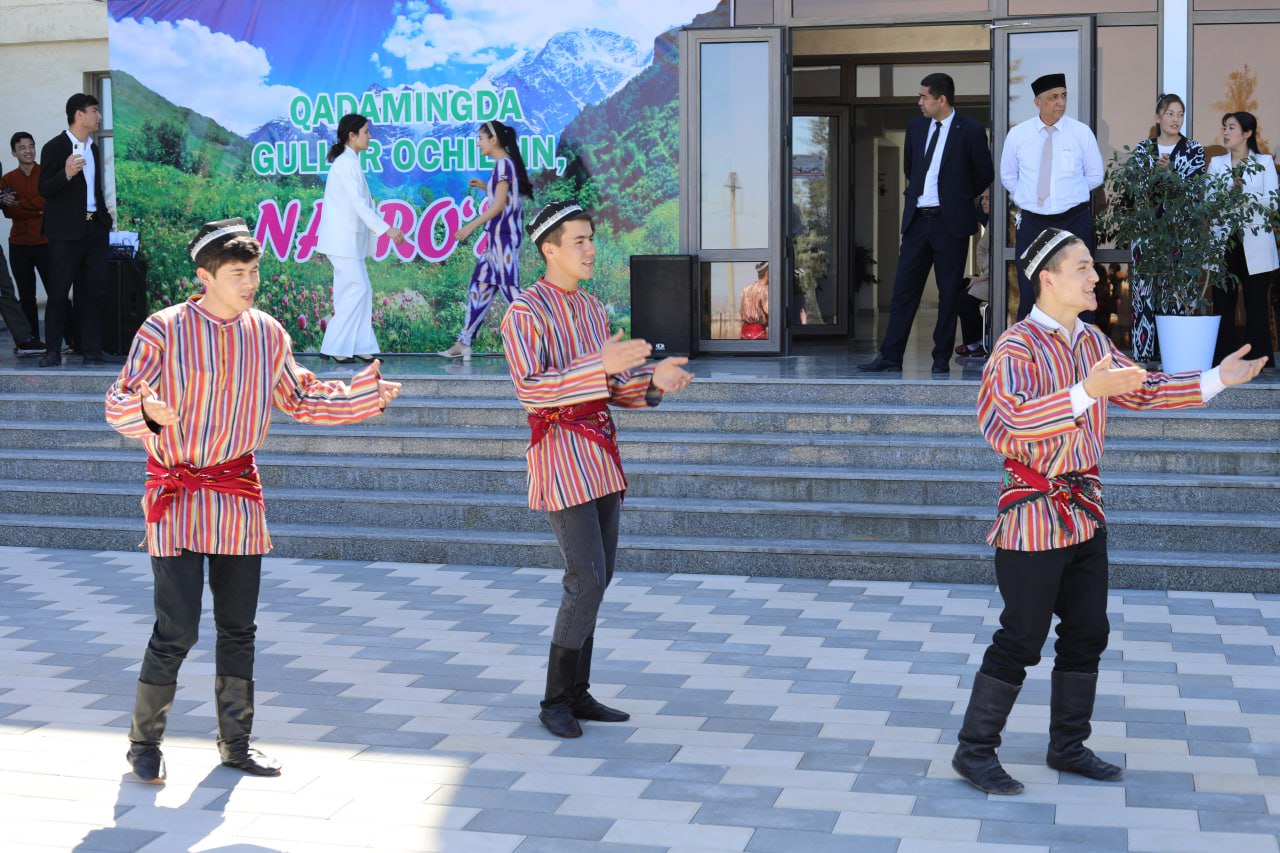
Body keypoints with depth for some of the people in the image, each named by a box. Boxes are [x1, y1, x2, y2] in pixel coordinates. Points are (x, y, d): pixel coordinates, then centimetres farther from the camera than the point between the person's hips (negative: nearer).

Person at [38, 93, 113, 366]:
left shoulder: (93, 148, 17)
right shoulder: (55, 148, -5)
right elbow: (44, 189, -11)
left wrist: (105, 217, 17)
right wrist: (66, 174, -27)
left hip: (95, 229, 7)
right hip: (67, 231, -7)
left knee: (94, 291, 5)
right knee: (58, 292, -4)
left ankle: (92, 350, 10)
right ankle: (53, 351, 1)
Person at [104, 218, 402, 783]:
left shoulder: (267, 334, 5)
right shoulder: (164, 330, -9)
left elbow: (300, 399, 19)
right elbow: (118, 405, -10)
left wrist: (364, 395, 8)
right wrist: (146, 410, -33)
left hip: (239, 497, 5)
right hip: (177, 498, -4)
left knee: (239, 629, 10)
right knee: (176, 630, -8)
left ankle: (235, 744, 25)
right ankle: (144, 743, 12)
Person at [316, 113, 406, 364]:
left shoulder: (349, 162, 16)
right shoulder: (347, 163, -14)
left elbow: (362, 202, 18)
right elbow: (358, 202, -22)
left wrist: (386, 227, 16)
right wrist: (386, 228, -25)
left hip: (348, 239, 10)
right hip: (342, 238, -10)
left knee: (361, 291, 8)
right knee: (356, 289, -9)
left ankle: (360, 347, 10)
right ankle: (335, 347, -5)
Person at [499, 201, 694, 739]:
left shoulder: (593, 310, 15)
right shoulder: (525, 312, -10)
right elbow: (529, 389, -23)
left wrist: (653, 380, -3)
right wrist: (601, 365, -32)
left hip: (599, 455, 8)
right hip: (562, 454, -8)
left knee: (596, 577, 9)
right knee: (587, 578, -12)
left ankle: (577, 693, 18)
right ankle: (555, 701, 0)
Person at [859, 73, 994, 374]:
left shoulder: (971, 131, -6)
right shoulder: (916, 127, 8)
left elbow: (985, 174, 4)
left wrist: (958, 198, 11)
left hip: (950, 221, -4)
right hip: (917, 219, 4)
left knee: (949, 292, 3)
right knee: (904, 287, 2)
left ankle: (942, 358, 10)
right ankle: (891, 356, 5)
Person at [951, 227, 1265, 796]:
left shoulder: (1092, 342, 10)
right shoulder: (1017, 347, -16)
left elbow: (1142, 390, 20)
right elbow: (1015, 417, -31)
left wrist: (1215, 381, 14)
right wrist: (1087, 393, -41)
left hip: (1084, 510, 8)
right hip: (1035, 514, -8)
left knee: (1087, 634, 14)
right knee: (1021, 638, -4)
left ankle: (1067, 747, 28)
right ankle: (974, 751, 9)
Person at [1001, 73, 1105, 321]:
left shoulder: (1082, 132, -1)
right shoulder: (1017, 135, 2)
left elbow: (1095, 175, 9)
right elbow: (1008, 177, 15)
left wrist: (1070, 193, 6)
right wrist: (1027, 197, 6)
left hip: (1075, 221, -1)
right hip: (1032, 223, 1)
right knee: (1029, 296, 2)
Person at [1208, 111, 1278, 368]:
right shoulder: (1216, 163, 12)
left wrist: (1244, 190, -17)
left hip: (1255, 246, -2)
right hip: (1224, 243, 2)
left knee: (1256, 306, -1)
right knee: (1223, 305, 0)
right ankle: (1221, 361, 4)